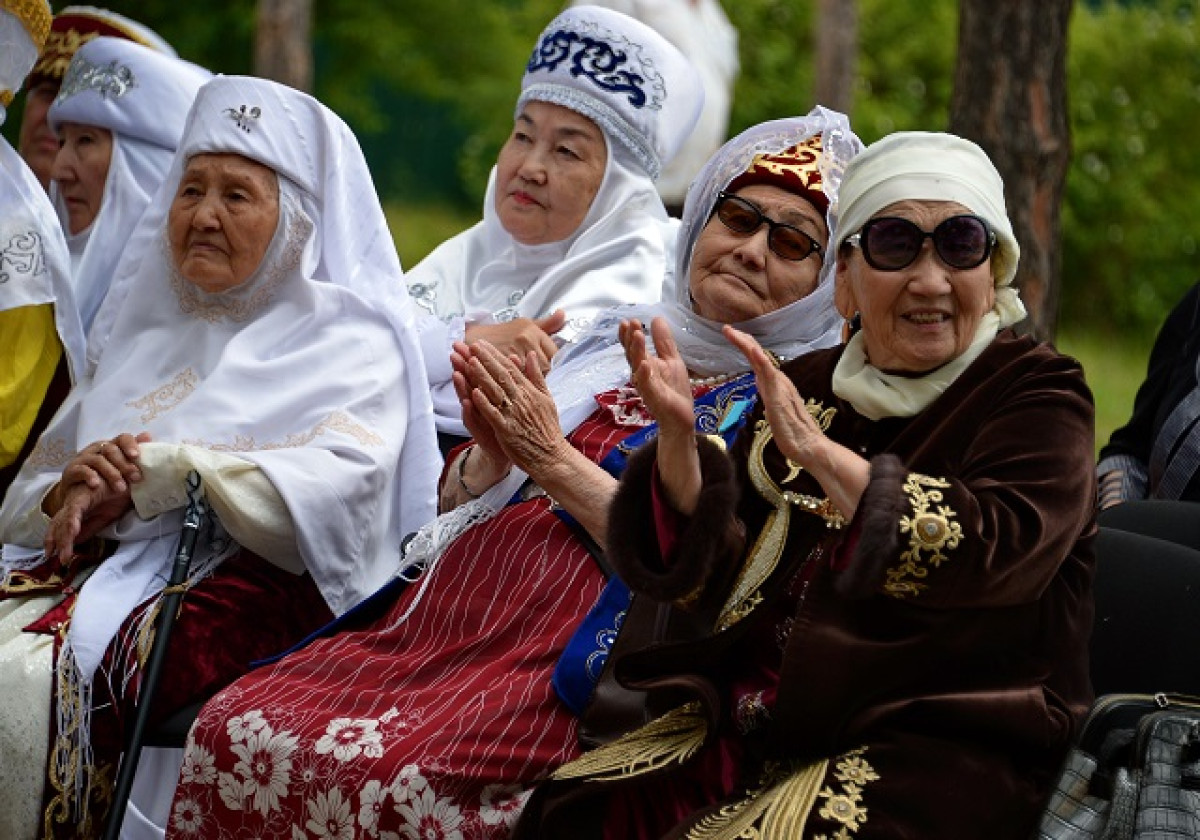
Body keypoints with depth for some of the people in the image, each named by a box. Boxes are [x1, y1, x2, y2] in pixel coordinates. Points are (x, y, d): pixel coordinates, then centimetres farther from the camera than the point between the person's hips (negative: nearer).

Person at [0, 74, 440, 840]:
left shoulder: (350, 345, 9)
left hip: (239, 583, -6)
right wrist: (70, 497, -3)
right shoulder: (146, 340, 26)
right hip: (93, 565, 6)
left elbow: (343, 486, -12)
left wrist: (159, 471, -12)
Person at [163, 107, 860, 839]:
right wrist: (490, 450, -1)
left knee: (375, 777, -31)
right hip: (446, 620, 6)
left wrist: (553, 459, -11)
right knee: (234, 731, -14)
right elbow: (459, 502, 22)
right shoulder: (619, 345, 21)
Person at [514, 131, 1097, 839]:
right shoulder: (806, 387, 14)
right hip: (759, 722, 5)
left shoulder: (1040, 395, 0)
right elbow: (712, 582, 8)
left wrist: (817, 453, -26)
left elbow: (998, 553, -21)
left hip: (940, 747, -5)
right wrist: (677, 439, -9)